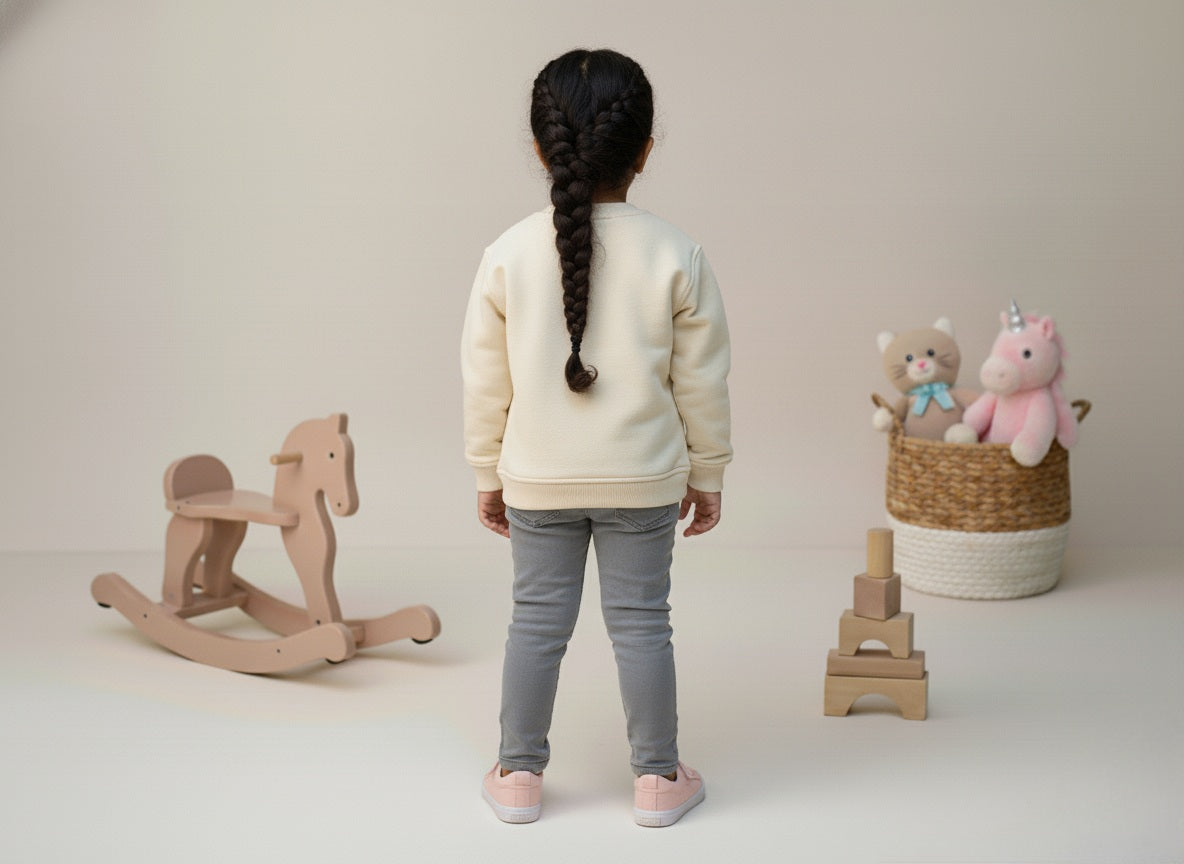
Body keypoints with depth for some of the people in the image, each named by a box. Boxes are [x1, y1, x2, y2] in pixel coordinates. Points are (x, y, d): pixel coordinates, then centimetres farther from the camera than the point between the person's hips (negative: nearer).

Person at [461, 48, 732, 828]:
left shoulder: (508, 254, -8)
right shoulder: (675, 255, -10)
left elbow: (486, 382, -1)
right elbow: (701, 382, -4)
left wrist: (488, 475, 10)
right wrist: (707, 475, 9)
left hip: (538, 479, 1)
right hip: (642, 478, -1)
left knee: (538, 620, 11)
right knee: (641, 623, 9)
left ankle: (520, 775, 22)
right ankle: (659, 778, 20)